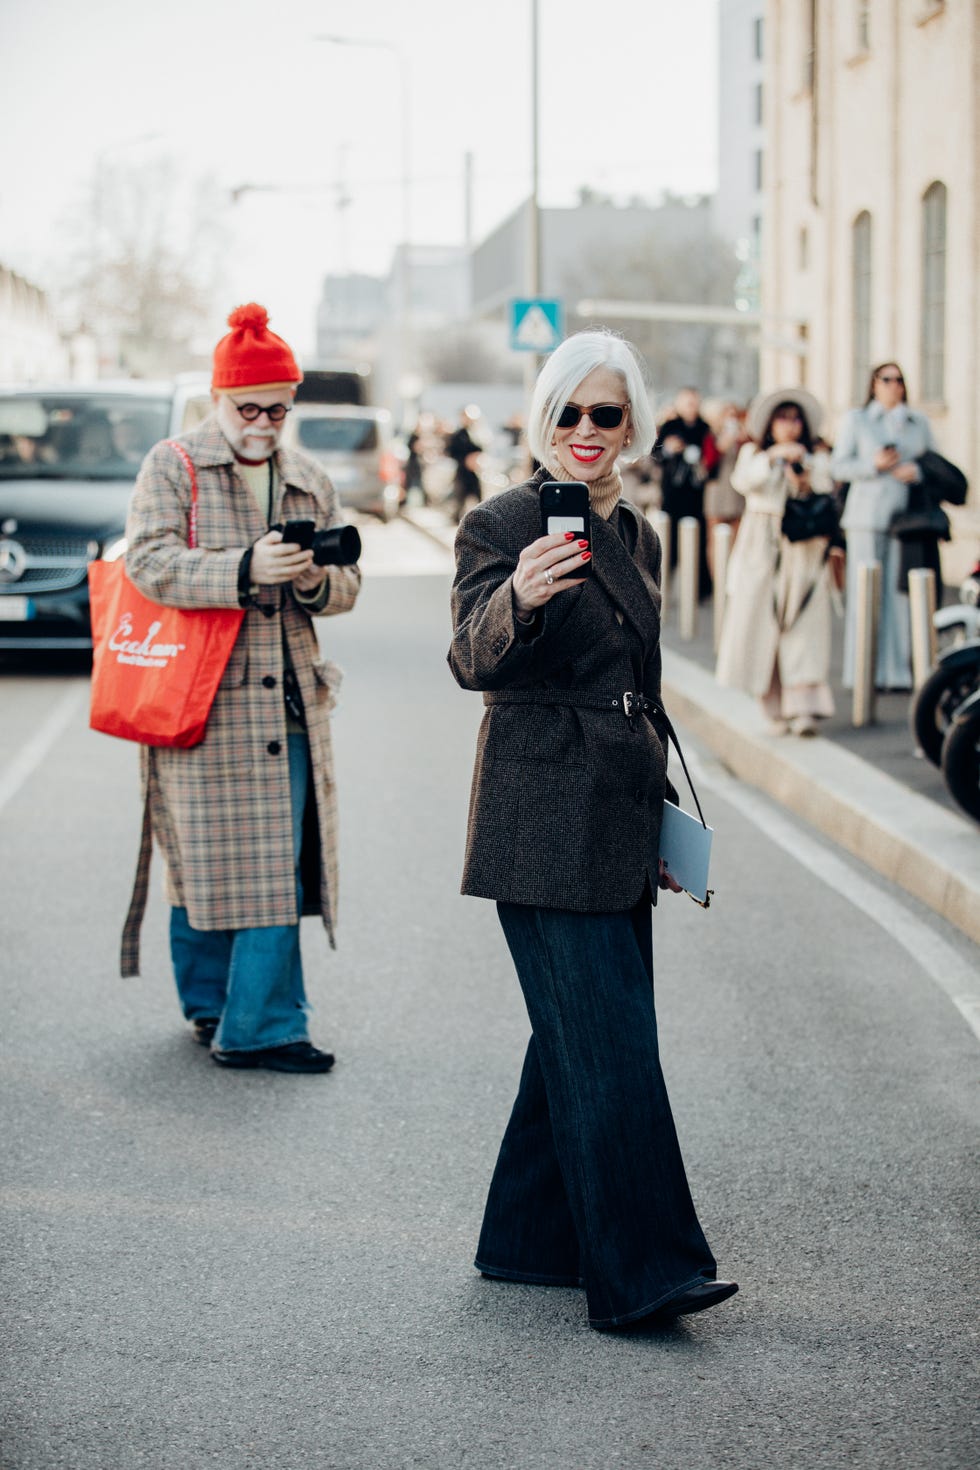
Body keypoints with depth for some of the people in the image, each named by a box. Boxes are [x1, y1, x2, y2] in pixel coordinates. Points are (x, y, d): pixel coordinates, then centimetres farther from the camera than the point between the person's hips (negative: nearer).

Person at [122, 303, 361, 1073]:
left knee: (276, 867, 1)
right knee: (204, 860, 1)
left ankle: (259, 1028, 8)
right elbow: (150, 561, -12)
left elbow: (348, 584, 16)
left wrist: (316, 579, -8)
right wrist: (246, 567, -25)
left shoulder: (311, 481, 16)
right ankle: (209, 1005, 15)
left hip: (287, 701, 4)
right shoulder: (172, 467, 2)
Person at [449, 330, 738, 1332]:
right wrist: (520, 599, -42)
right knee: (609, 1043, -10)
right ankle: (638, 1271, -8)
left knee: (582, 1033, 12)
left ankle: (531, 1239, 24)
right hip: (542, 821, -8)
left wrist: (659, 817, 22)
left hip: (615, 820, 8)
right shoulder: (502, 524, -7)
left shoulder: (637, 536, 15)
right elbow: (473, 660, -21)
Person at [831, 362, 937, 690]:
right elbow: (839, 467, 2)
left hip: (905, 515, 2)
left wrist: (918, 471, -7)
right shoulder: (855, 420, 9)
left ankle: (897, 672, 4)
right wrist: (874, 464, -13)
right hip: (866, 516, -2)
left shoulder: (919, 422, 16)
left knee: (900, 591, -1)